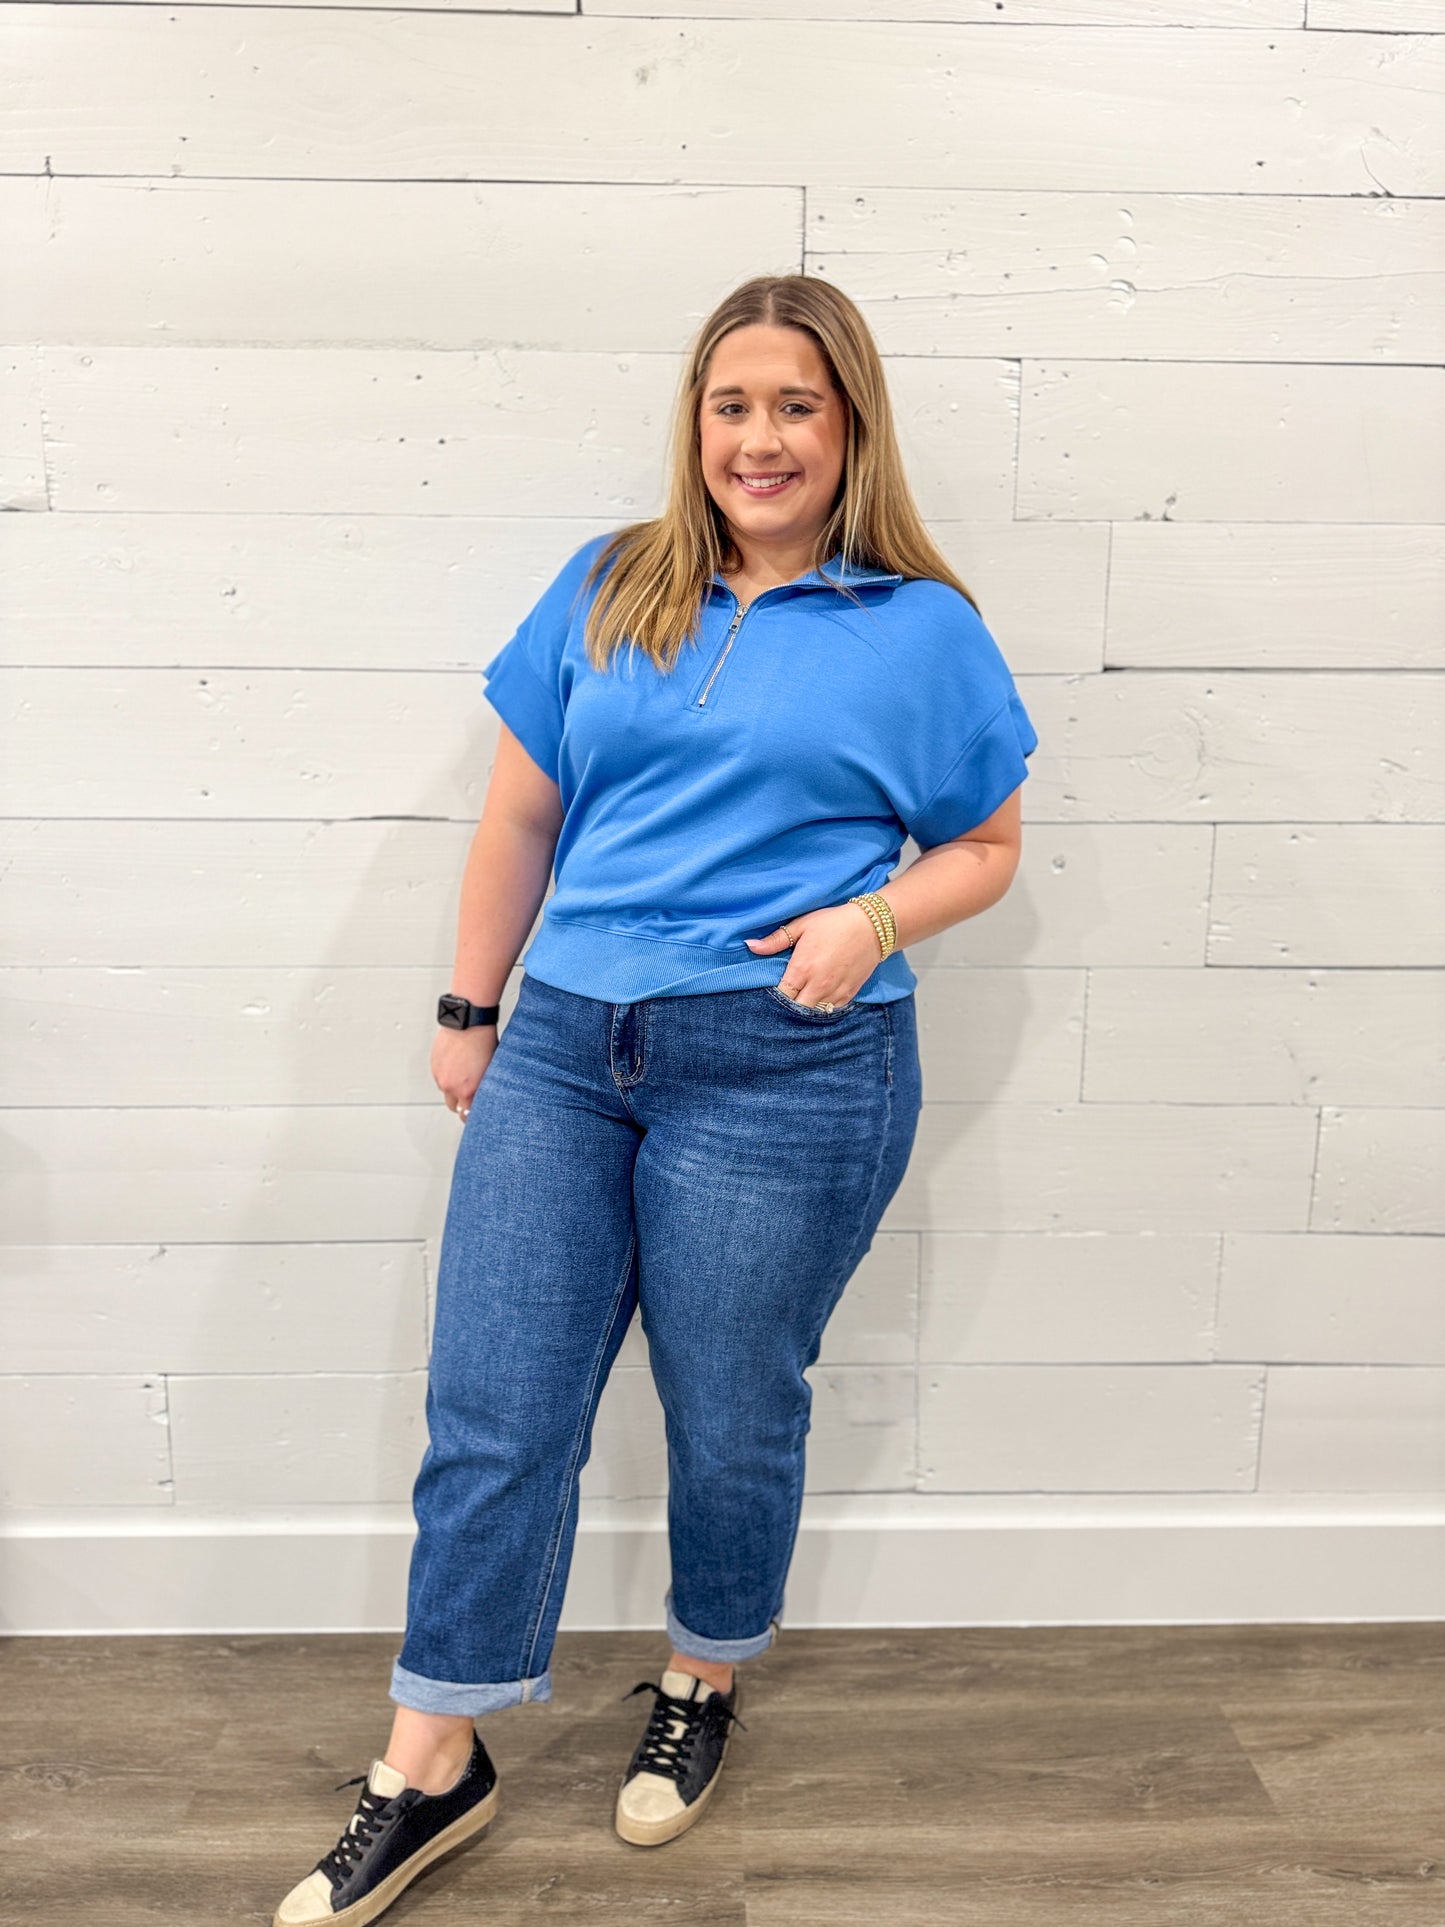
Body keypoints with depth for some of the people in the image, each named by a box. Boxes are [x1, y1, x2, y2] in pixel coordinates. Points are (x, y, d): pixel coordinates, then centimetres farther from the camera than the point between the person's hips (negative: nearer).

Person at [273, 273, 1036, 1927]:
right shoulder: (605, 591, 11)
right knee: (490, 1416, 5)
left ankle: (703, 1688, 39)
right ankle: (430, 1772, 22)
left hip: (784, 1072, -2)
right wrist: (470, 1009, 12)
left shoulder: (923, 627, 4)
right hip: (563, 1046, 3)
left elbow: (985, 848, 9)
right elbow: (522, 813, 13)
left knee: (731, 1419, 11)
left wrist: (873, 921, -11)